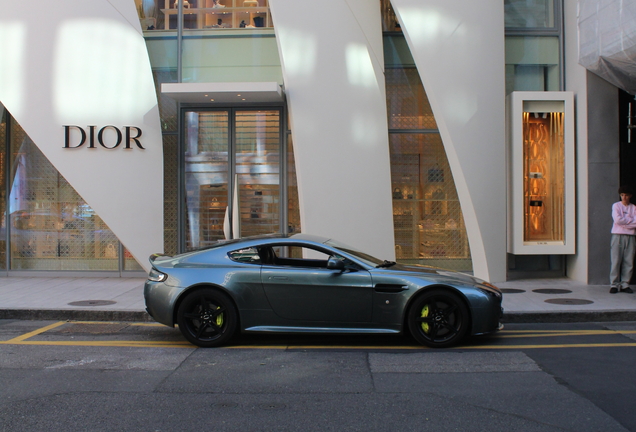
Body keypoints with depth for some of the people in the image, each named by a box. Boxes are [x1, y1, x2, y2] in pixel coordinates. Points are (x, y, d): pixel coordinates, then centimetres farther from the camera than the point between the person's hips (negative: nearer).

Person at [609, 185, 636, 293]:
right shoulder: (616, 206, 6)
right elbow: (617, 220, -10)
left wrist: (624, 222, -11)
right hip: (617, 235, -2)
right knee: (616, 261, -6)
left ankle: (624, 284, 5)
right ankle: (614, 284, -3)